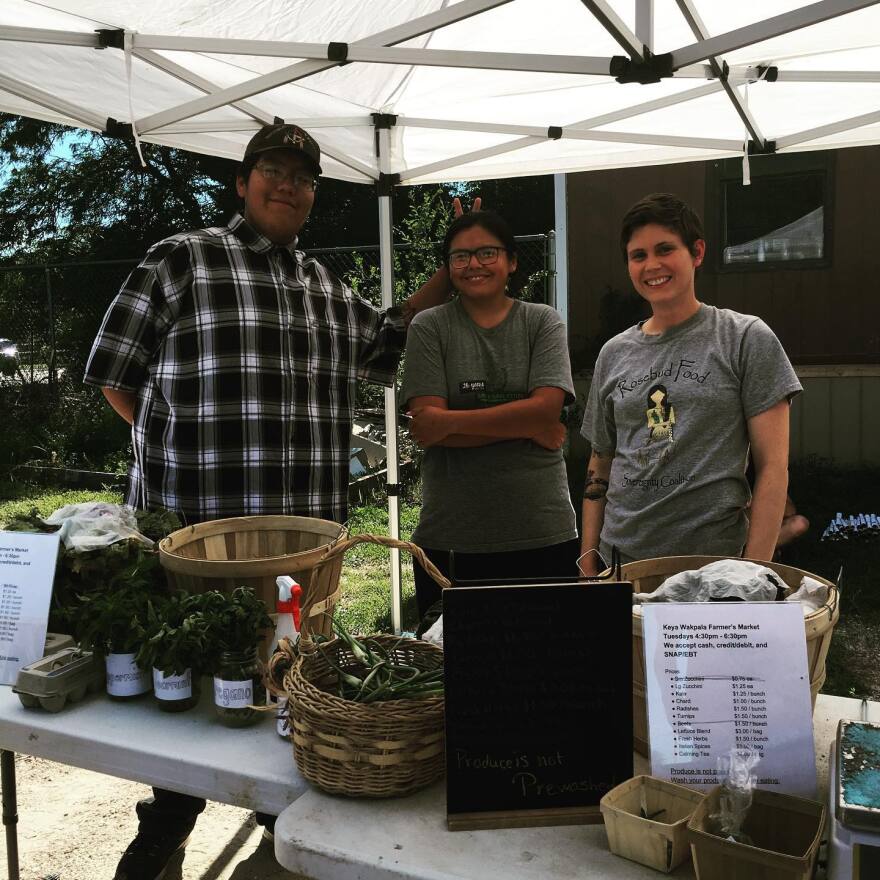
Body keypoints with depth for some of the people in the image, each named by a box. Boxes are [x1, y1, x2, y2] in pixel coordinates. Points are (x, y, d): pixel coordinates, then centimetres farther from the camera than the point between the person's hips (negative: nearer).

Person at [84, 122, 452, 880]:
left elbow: (382, 349, 26)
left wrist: (450, 274, 20)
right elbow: (115, 371, 1)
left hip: (307, 529, 5)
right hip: (198, 523, -5)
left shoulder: (327, 287, 14)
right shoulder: (181, 261, -2)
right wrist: (184, 448, 1)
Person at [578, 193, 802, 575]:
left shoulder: (746, 339, -3)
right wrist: (588, 559, 6)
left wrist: (755, 569, -12)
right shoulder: (614, 353, 8)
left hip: (714, 558, -3)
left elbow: (772, 466, -6)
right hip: (621, 560, 3)